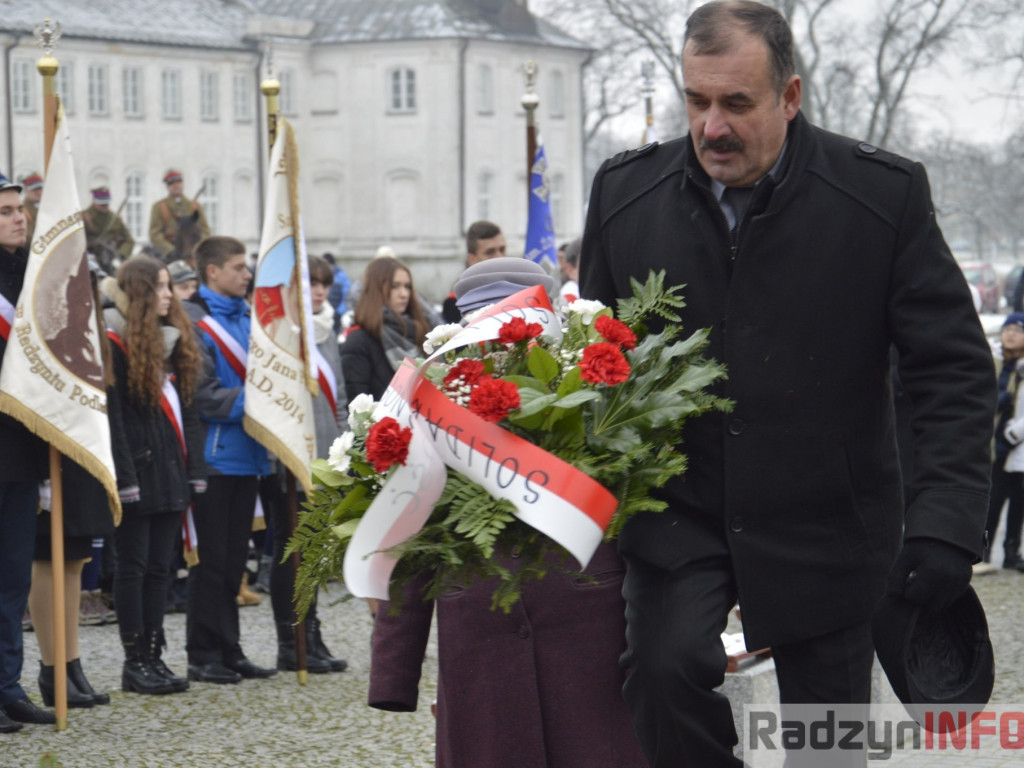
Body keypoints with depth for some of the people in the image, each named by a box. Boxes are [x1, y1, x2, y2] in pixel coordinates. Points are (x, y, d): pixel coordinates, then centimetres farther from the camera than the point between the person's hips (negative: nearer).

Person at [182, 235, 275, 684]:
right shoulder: (195, 323, -11)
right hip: (214, 457, -8)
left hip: (247, 457, 8)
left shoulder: (246, 318, 15)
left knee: (234, 559, 12)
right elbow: (203, 395, -18)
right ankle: (202, 655, 4)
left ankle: (228, 651, 18)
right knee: (211, 559, -3)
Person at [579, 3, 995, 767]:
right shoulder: (627, 191, -1)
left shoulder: (884, 194, -9)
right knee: (665, 664, -24)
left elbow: (955, 369, -7)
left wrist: (947, 524, -17)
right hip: (677, 516, 1)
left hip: (823, 530, -1)